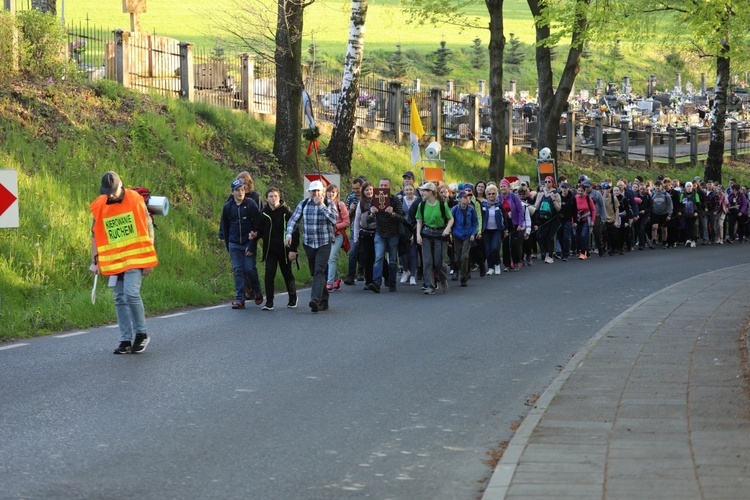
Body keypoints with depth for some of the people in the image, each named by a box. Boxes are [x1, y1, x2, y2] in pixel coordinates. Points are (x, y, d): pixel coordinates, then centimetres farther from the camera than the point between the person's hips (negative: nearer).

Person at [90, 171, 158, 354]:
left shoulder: (135, 200, -6)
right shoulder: (98, 206, 2)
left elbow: (148, 228, -1)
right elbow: (95, 234, 10)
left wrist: (149, 258, -3)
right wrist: (95, 261, 7)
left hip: (135, 258, -4)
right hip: (113, 260, 4)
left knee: (131, 293, -17)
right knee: (120, 299, 6)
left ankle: (141, 333, -1)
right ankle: (126, 339, 11)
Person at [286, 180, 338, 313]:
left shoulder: (329, 204, -3)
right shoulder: (303, 204, 4)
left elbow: (334, 219, -19)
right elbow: (294, 219, 5)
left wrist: (321, 205, -19)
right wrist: (289, 234, -9)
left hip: (324, 243, -4)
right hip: (308, 243, 4)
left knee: (319, 271, -18)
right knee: (314, 273, 9)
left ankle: (315, 299, -29)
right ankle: (324, 300, 21)